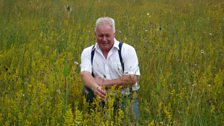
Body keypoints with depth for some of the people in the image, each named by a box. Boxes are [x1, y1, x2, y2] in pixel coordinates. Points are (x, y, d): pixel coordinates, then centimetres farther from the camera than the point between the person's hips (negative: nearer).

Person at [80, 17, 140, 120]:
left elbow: (133, 78, -12)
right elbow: (85, 74, -14)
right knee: (87, 91, -25)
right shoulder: (87, 52, 3)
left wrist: (105, 83, -16)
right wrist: (95, 87, -37)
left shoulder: (127, 50, -4)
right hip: (100, 98, 2)